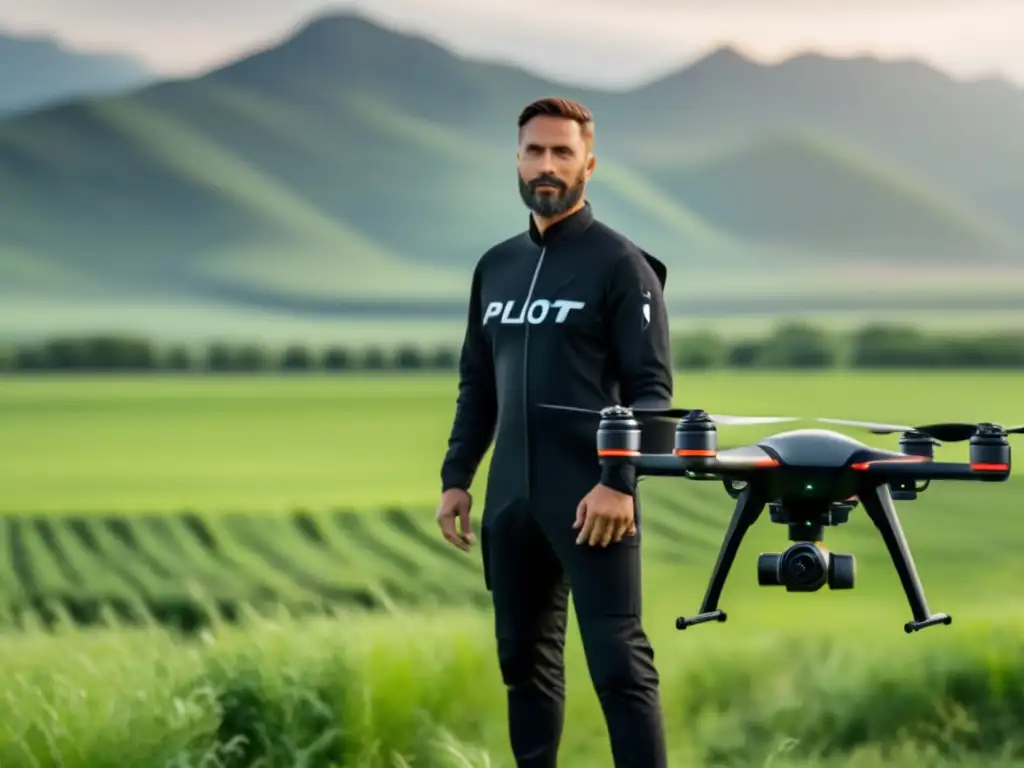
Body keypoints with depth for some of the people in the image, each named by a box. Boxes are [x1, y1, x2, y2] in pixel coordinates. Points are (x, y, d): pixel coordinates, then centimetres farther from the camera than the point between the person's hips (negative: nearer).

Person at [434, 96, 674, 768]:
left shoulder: (619, 264, -3)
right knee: (524, 659, 11)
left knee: (618, 662, -10)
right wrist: (456, 476, 11)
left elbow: (652, 387, -8)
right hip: (511, 499, 6)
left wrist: (620, 481, -18)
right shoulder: (496, 267, 15)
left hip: (591, 499, -6)